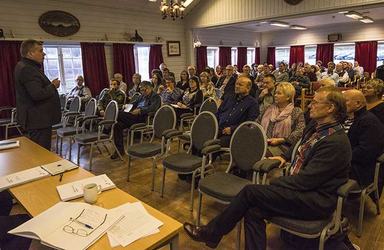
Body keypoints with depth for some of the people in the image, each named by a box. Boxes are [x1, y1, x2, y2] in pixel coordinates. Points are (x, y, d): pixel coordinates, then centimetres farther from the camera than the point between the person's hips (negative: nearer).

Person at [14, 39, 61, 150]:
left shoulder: (27, 67, 16)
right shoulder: (27, 69, -18)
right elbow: (38, 94, -27)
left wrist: (50, 85, 9)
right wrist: (53, 86, -12)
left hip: (38, 119, 11)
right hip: (38, 120, -11)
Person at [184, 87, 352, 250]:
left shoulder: (336, 141, -19)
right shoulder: (316, 129, 10)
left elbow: (307, 180, -22)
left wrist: (274, 183, -13)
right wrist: (285, 156, 17)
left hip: (317, 201, -8)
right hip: (301, 189, 8)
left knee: (250, 191, -17)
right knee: (254, 211, -13)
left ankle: (210, 233, 0)